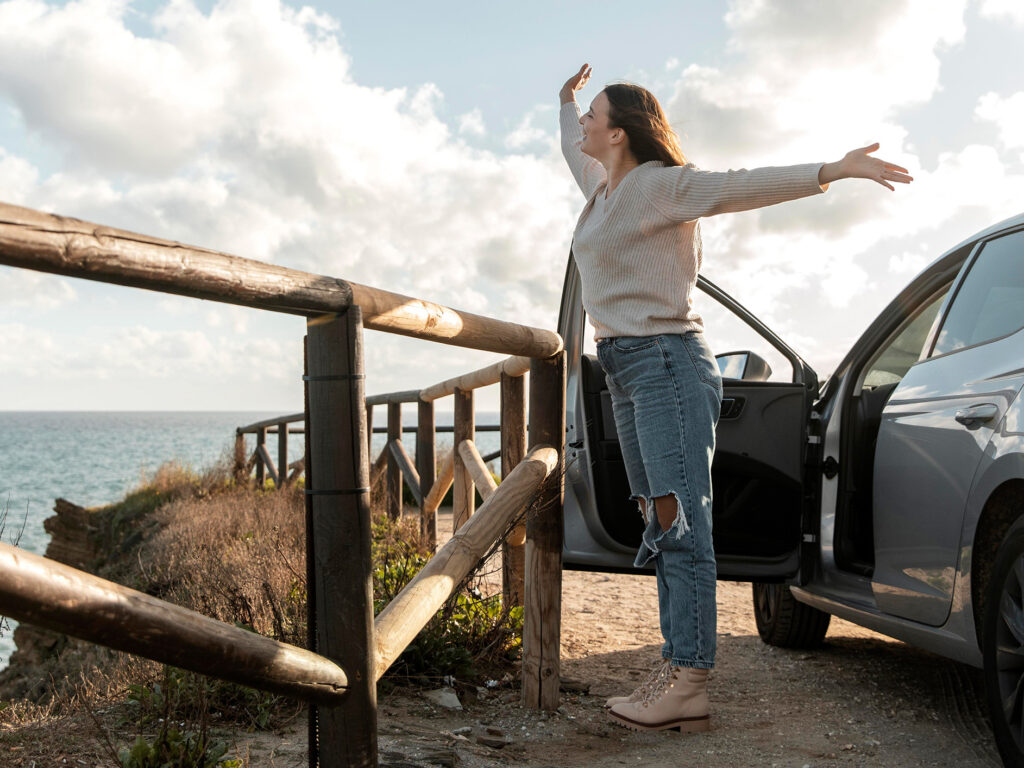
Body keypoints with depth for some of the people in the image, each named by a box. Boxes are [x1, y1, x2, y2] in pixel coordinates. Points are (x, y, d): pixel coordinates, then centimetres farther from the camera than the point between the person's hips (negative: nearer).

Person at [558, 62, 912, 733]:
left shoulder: (661, 183, -7)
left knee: (680, 520, -13)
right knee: (662, 525, 5)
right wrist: (567, 97, 56)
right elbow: (573, 152, 42)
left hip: (665, 358, -9)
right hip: (624, 369, 9)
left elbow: (740, 186, -21)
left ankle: (690, 684, -15)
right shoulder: (603, 187, 19)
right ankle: (676, 669, 6)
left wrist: (831, 171, -33)